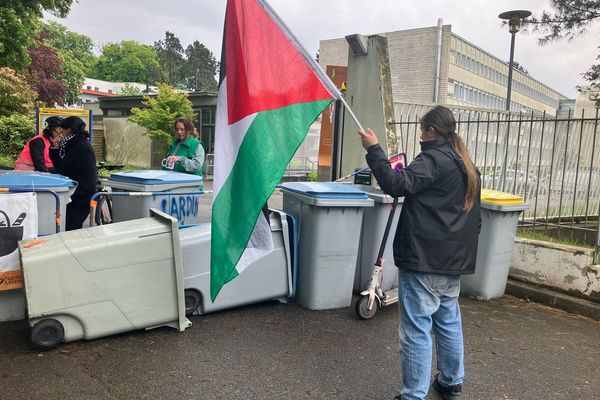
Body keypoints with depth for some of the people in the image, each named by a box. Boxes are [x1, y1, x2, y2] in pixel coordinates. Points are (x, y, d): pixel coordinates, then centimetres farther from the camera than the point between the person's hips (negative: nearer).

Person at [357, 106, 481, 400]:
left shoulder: (434, 158, -12)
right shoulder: (467, 165, 18)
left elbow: (398, 185, -25)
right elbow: (473, 217, 24)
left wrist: (373, 149, -20)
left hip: (423, 261, -10)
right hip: (454, 261, 10)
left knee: (416, 329, -3)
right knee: (449, 322, 20)